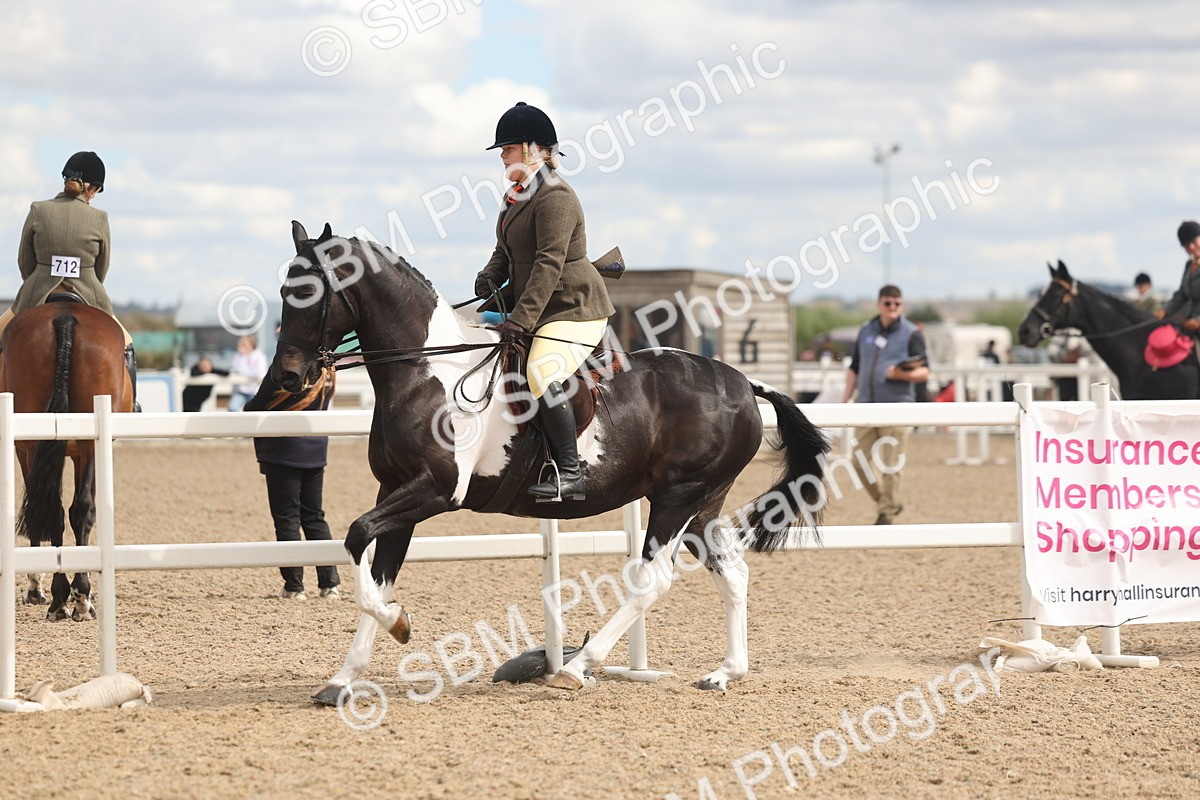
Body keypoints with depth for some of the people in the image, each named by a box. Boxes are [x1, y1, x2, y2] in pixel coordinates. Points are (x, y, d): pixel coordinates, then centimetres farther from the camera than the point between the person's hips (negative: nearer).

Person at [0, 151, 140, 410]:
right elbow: (101, 270, 4)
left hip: (37, 301, -1)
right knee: (125, 345, 27)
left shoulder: (38, 211, -6)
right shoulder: (99, 219, -6)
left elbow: (24, 263, 2)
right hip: (87, 301, 1)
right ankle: (132, 405, 27)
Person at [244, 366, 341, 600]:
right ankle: (329, 583, 10)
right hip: (316, 451, 6)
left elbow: (258, 406, -11)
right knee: (314, 516, 14)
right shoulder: (326, 371, 3)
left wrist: (248, 407, 13)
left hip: (284, 451, -6)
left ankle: (294, 587, 3)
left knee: (286, 517, 2)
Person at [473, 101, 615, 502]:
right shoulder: (516, 195, 15)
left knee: (543, 375, -27)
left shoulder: (554, 196, -16)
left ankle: (569, 474, -24)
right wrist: (491, 275, -1)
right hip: (543, 312, 11)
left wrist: (521, 319, -28)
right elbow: (507, 251, 23)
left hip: (573, 308, -11)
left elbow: (550, 262, -23)